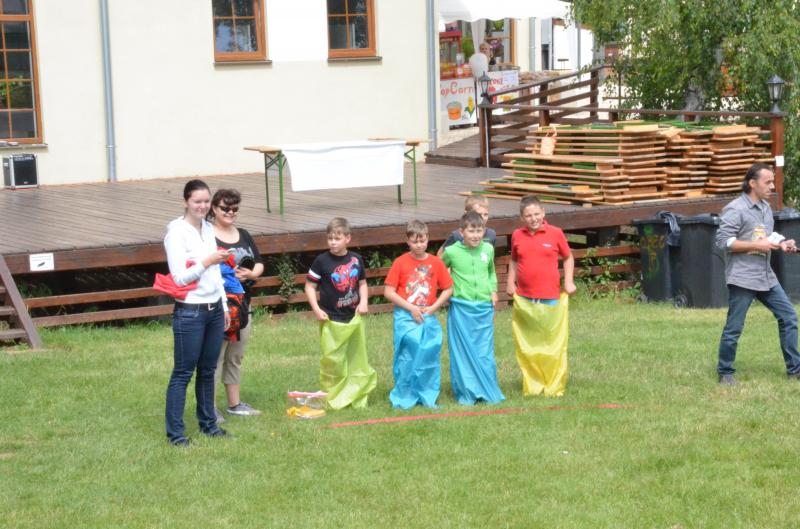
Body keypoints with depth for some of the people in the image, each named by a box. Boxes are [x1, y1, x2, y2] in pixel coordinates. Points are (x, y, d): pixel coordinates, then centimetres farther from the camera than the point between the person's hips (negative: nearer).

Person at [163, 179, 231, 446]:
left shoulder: (208, 228, 11)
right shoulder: (177, 232, -11)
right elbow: (179, 277, -16)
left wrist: (224, 307, 18)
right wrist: (207, 261, -22)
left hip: (214, 310, 7)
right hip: (190, 313, -7)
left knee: (208, 370, 14)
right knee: (183, 372, -3)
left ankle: (208, 423, 24)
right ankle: (175, 432, 1)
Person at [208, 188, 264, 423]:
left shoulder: (243, 236, 14)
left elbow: (259, 264, 15)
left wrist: (251, 273, -4)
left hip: (242, 304, 7)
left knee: (235, 357, 16)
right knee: (215, 357, -6)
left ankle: (235, 404, 25)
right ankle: (209, 407, -1)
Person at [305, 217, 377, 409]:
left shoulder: (356, 260, 3)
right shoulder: (322, 261, -8)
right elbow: (310, 286, -3)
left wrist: (363, 301, -2)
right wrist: (316, 309, -12)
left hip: (354, 318, 4)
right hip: (331, 320, -4)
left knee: (357, 359, 11)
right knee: (333, 361, -2)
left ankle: (357, 397, 23)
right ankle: (333, 399, 10)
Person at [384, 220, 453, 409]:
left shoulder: (435, 262, 2)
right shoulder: (401, 262, -4)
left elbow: (448, 289, 7)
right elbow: (388, 292, -6)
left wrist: (434, 307, -5)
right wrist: (410, 308, -11)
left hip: (428, 317, 2)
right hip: (406, 317, -2)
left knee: (429, 356, 3)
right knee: (407, 357, -4)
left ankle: (427, 397, 15)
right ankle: (404, 398, 7)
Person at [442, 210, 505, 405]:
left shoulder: (488, 249, 3)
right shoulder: (452, 251, -8)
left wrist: (493, 290, 8)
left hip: (485, 307, 3)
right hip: (461, 308, -3)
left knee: (485, 351, 8)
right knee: (463, 351, 3)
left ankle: (488, 392, 18)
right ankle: (466, 393, 12)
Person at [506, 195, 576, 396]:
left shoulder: (555, 233, -2)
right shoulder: (517, 236, 4)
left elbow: (568, 258, 9)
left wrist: (569, 281, -2)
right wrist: (510, 282, 5)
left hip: (551, 299, -2)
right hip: (523, 299, 2)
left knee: (553, 344, 3)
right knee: (526, 346, 7)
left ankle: (555, 386, 13)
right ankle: (532, 386, 17)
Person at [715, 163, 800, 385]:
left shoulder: (766, 207, 13)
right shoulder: (735, 209, -13)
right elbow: (723, 241, -18)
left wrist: (781, 244, 3)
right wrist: (756, 245, -20)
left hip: (766, 277, 8)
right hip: (742, 278, -8)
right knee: (733, 328, -1)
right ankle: (725, 373, 13)